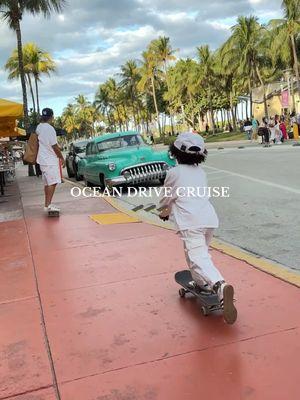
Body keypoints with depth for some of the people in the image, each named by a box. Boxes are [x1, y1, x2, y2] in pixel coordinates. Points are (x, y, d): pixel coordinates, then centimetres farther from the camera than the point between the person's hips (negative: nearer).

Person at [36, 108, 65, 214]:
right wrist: (61, 157, -6)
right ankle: (48, 205, -11)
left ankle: (48, 204, 20)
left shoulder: (39, 127, 7)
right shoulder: (50, 128, -18)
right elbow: (54, 146, -14)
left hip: (43, 159, 9)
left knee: (47, 183, 14)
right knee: (52, 183, -8)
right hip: (50, 160, -9)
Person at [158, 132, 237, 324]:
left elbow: (166, 197, 11)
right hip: (210, 219, 7)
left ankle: (220, 285, -36)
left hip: (191, 223, -7)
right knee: (201, 252, 28)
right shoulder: (200, 172, 19)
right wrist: (170, 211, 39)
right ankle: (200, 283, 40)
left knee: (198, 258, -14)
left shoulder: (174, 173, 0)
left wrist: (164, 210, 35)